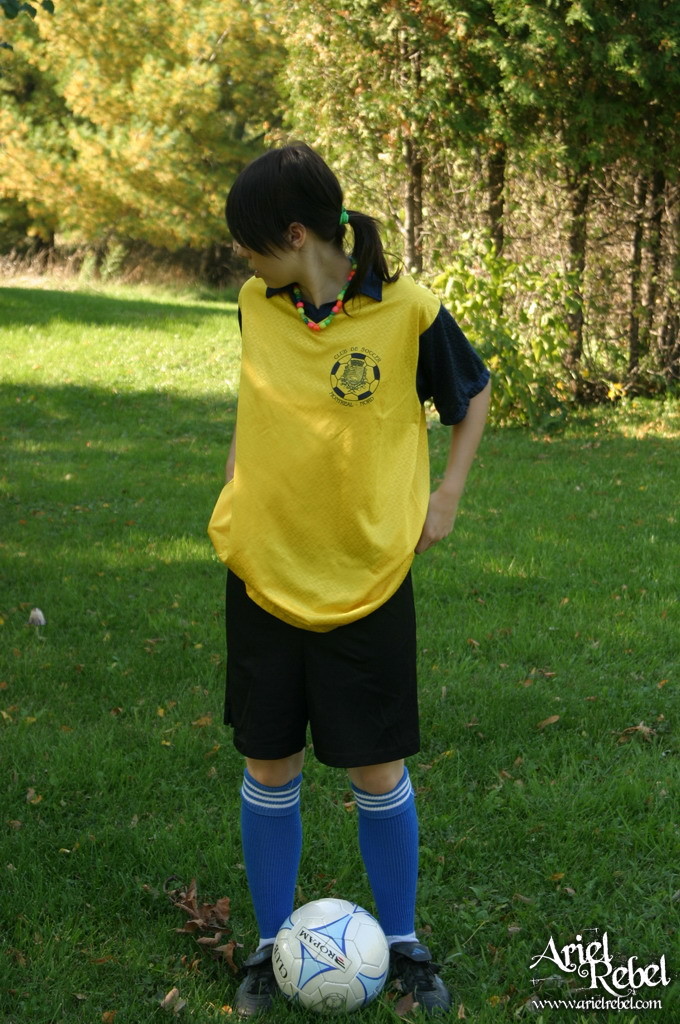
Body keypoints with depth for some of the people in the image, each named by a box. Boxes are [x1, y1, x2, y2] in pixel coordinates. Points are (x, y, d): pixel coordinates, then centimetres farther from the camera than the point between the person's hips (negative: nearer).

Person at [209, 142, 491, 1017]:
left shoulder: (408, 312, -13)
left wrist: (446, 496, -2)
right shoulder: (257, 304, -1)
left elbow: (472, 393, 4)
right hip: (263, 573, 3)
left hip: (368, 579, -3)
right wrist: (234, 493, 8)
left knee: (379, 775, 6)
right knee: (269, 770, 9)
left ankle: (401, 944, 28)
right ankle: (272, 946, 27)